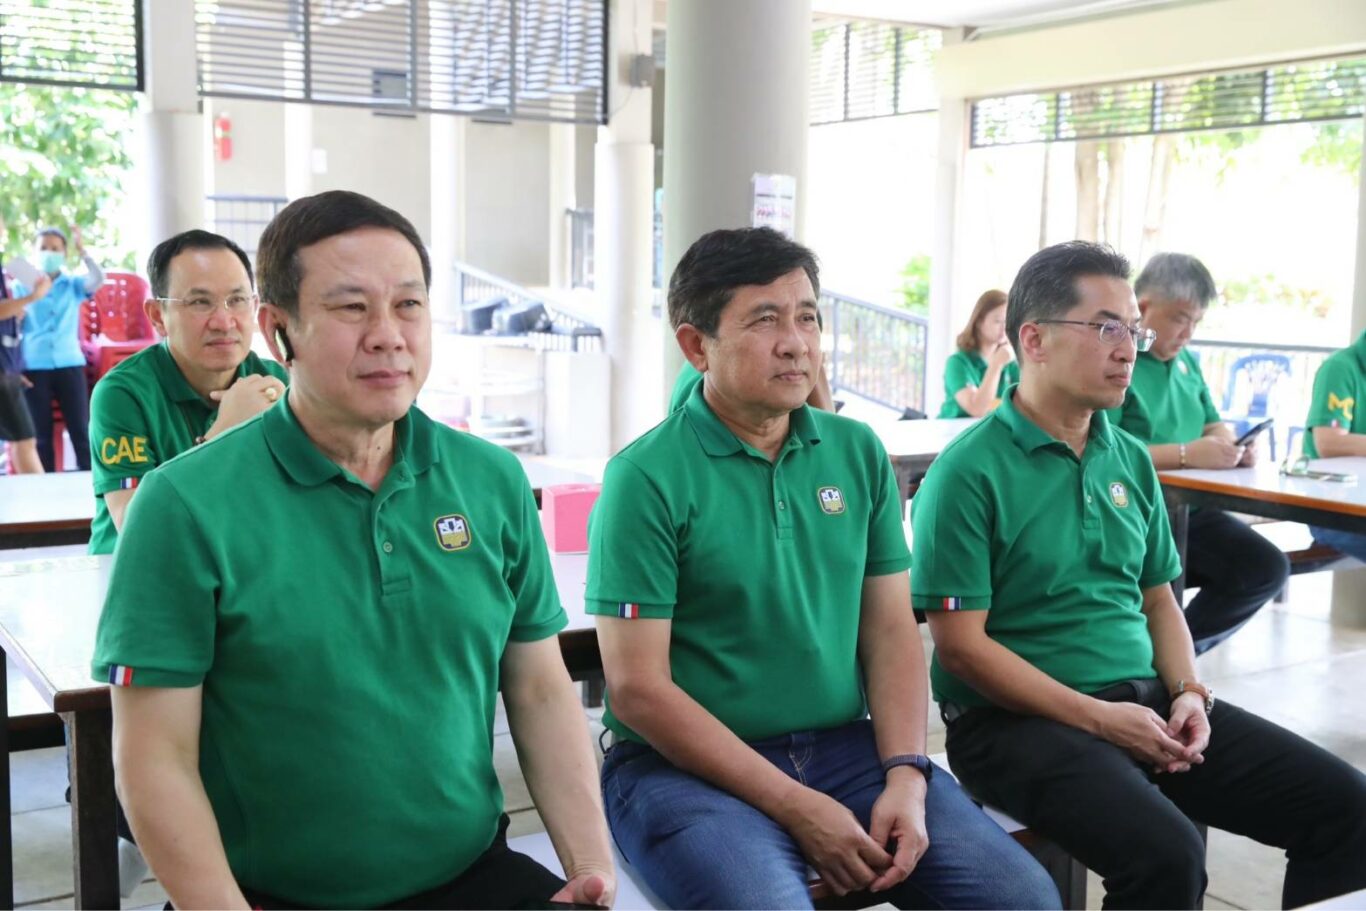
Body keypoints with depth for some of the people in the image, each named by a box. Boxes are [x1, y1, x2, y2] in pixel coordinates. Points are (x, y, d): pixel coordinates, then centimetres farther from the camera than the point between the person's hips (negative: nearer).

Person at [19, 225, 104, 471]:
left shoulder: (73, 284, 9)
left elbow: (99, 279, -11)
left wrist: (81, 249, -14)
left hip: (70, 365, 0)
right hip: (34, 368, 0)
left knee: (80, 430, -2)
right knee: (41, 434, 4)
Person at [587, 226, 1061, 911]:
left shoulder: (859, 452, 6)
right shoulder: (647, 478, -10)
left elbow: (891, 629, 7)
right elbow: (639, 688, -13)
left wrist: (905, 776, -8)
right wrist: (795, 807, -15)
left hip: (845, 746, 5)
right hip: (689, 764, -4)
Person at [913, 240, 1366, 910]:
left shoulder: (1131, 461, 11)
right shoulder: (969, 472, -11)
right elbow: (961, 645, -14)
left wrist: (1189, 693, 0)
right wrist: (1098, 718, -16)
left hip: (1146, 702, 7)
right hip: (1022, 718, -7)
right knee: (1166, 854, -30)